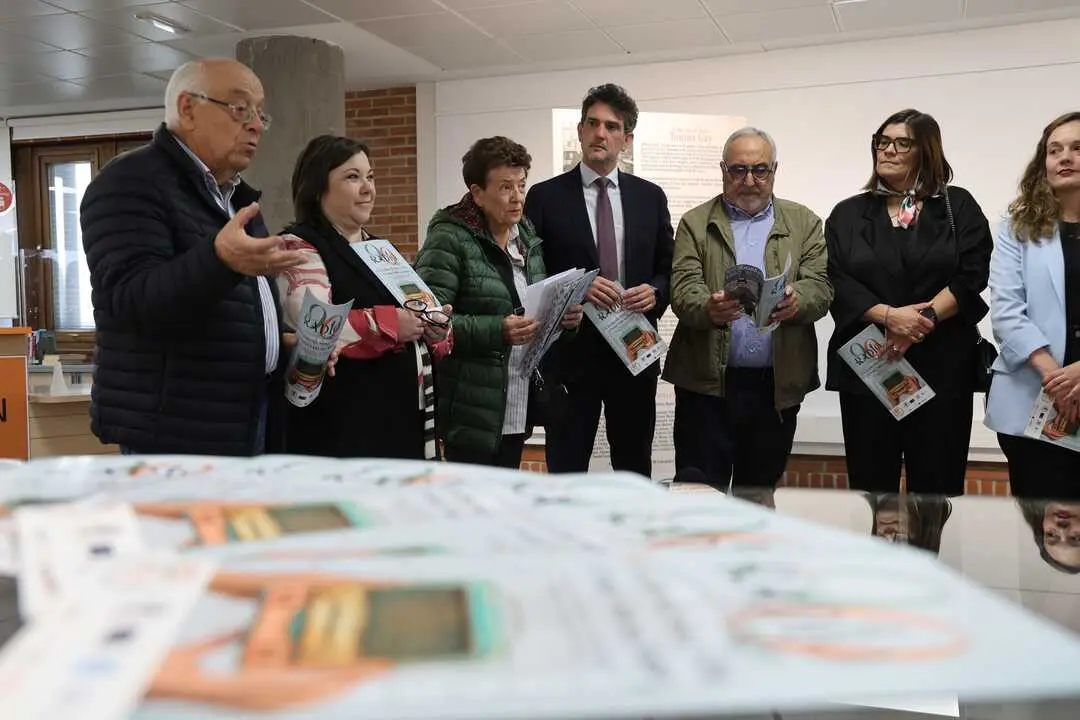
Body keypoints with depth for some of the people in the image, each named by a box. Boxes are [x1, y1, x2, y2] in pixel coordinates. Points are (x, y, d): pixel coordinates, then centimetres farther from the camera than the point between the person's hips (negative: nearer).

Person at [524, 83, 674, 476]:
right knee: (565, 476, 3)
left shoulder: (651, 197, 9)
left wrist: (656, 292, -8)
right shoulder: (545, 196, 1)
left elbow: (669, 270, 13)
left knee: (636, 475, 13)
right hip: (570, 353, -2)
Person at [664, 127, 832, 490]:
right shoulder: (695, 224, 7)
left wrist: (796, 301, -24)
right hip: (707, 382, -1)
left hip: (778, 385, 2)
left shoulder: (803, 223, 11)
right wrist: (708, 308, -28)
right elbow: (683, 287, -5)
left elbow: (820, 286, 0)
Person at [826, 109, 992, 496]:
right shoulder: (848, 214, 11)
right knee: (871, 489, 3)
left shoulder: (958, 206, 9)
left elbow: (971, 276, -2)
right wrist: (889, 315, -16)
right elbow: (837, 282, -2)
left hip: (941, 366, -1)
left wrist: (922, 321, -15)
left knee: (937, 488, 2)